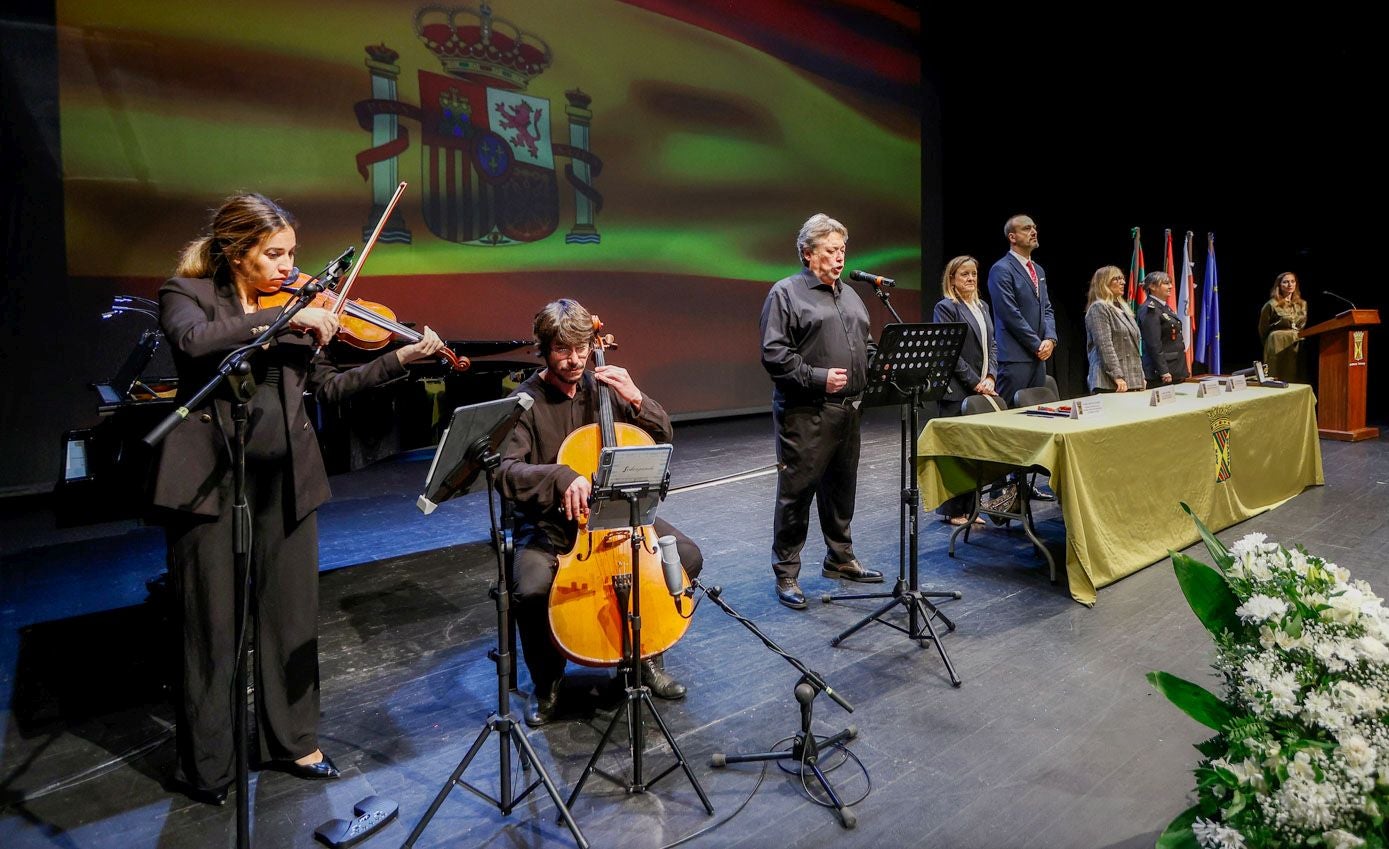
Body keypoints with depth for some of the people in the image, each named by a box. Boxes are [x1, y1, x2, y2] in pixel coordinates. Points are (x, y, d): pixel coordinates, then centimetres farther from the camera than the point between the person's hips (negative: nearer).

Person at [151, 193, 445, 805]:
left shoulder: (299, 307, 10)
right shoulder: (187, 293, 0)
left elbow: (327, 386, 8)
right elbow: (195, 342, -23)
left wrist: (401, 358, -1)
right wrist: (284, 318, -25)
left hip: (285, 477, 4)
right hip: (210, 478, -3)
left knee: (291, 614, 11)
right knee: (212, 624, 5)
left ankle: (291, 740, 28)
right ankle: (205, 764, 22)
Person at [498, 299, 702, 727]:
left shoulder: (604, 387, 3)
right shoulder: (526, 401, -10)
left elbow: (665, 438, 4)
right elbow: (506, 472, -22)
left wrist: (636, 400, -15)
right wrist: (560, 477, -39)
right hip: (549, 523, -4)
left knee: (687, 556, -14)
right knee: (531, 589, -31)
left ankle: (647, 652, 11)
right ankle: (547, 680, 2)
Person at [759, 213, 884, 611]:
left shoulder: (849, 295, 18)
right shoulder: (786, 293, -6)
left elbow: (865, 344, 26)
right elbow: (774, 354, -14)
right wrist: (818, 378, -20)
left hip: (848, 410, 8)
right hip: (805, 414, -8)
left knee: (842, 489, 18)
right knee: (796, 494, -1)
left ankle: (840, 559, 33)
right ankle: (786, 575, 10)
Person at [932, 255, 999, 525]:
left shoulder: (982, 307, 18)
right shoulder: (946, 308, -5)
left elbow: (991, 346, 16)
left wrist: (990, 377, 0)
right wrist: (975, 382, -13)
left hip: (982, 390, 7)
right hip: (958, 391, -7)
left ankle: (968, 508, 17)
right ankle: (953, 511, 7)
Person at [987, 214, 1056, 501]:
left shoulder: (1038, 270, 20)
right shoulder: (1002, 270, -7)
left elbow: (1046, 308, 18)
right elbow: (1010, 313, -13)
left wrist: (1050, 338, 0)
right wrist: (1037, 344, -10)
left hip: (1038, 356, 8)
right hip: (1015, 356, -8)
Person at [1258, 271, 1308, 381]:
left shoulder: (1302, 304, 13)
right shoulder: (1271, 305, -3)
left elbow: (1304, 327, 23)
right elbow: (1262, 330, 4)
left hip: (1298, 347, 5)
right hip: (1279, 348, -5)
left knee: (1298, 381, 1)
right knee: (1280, 383, -7)